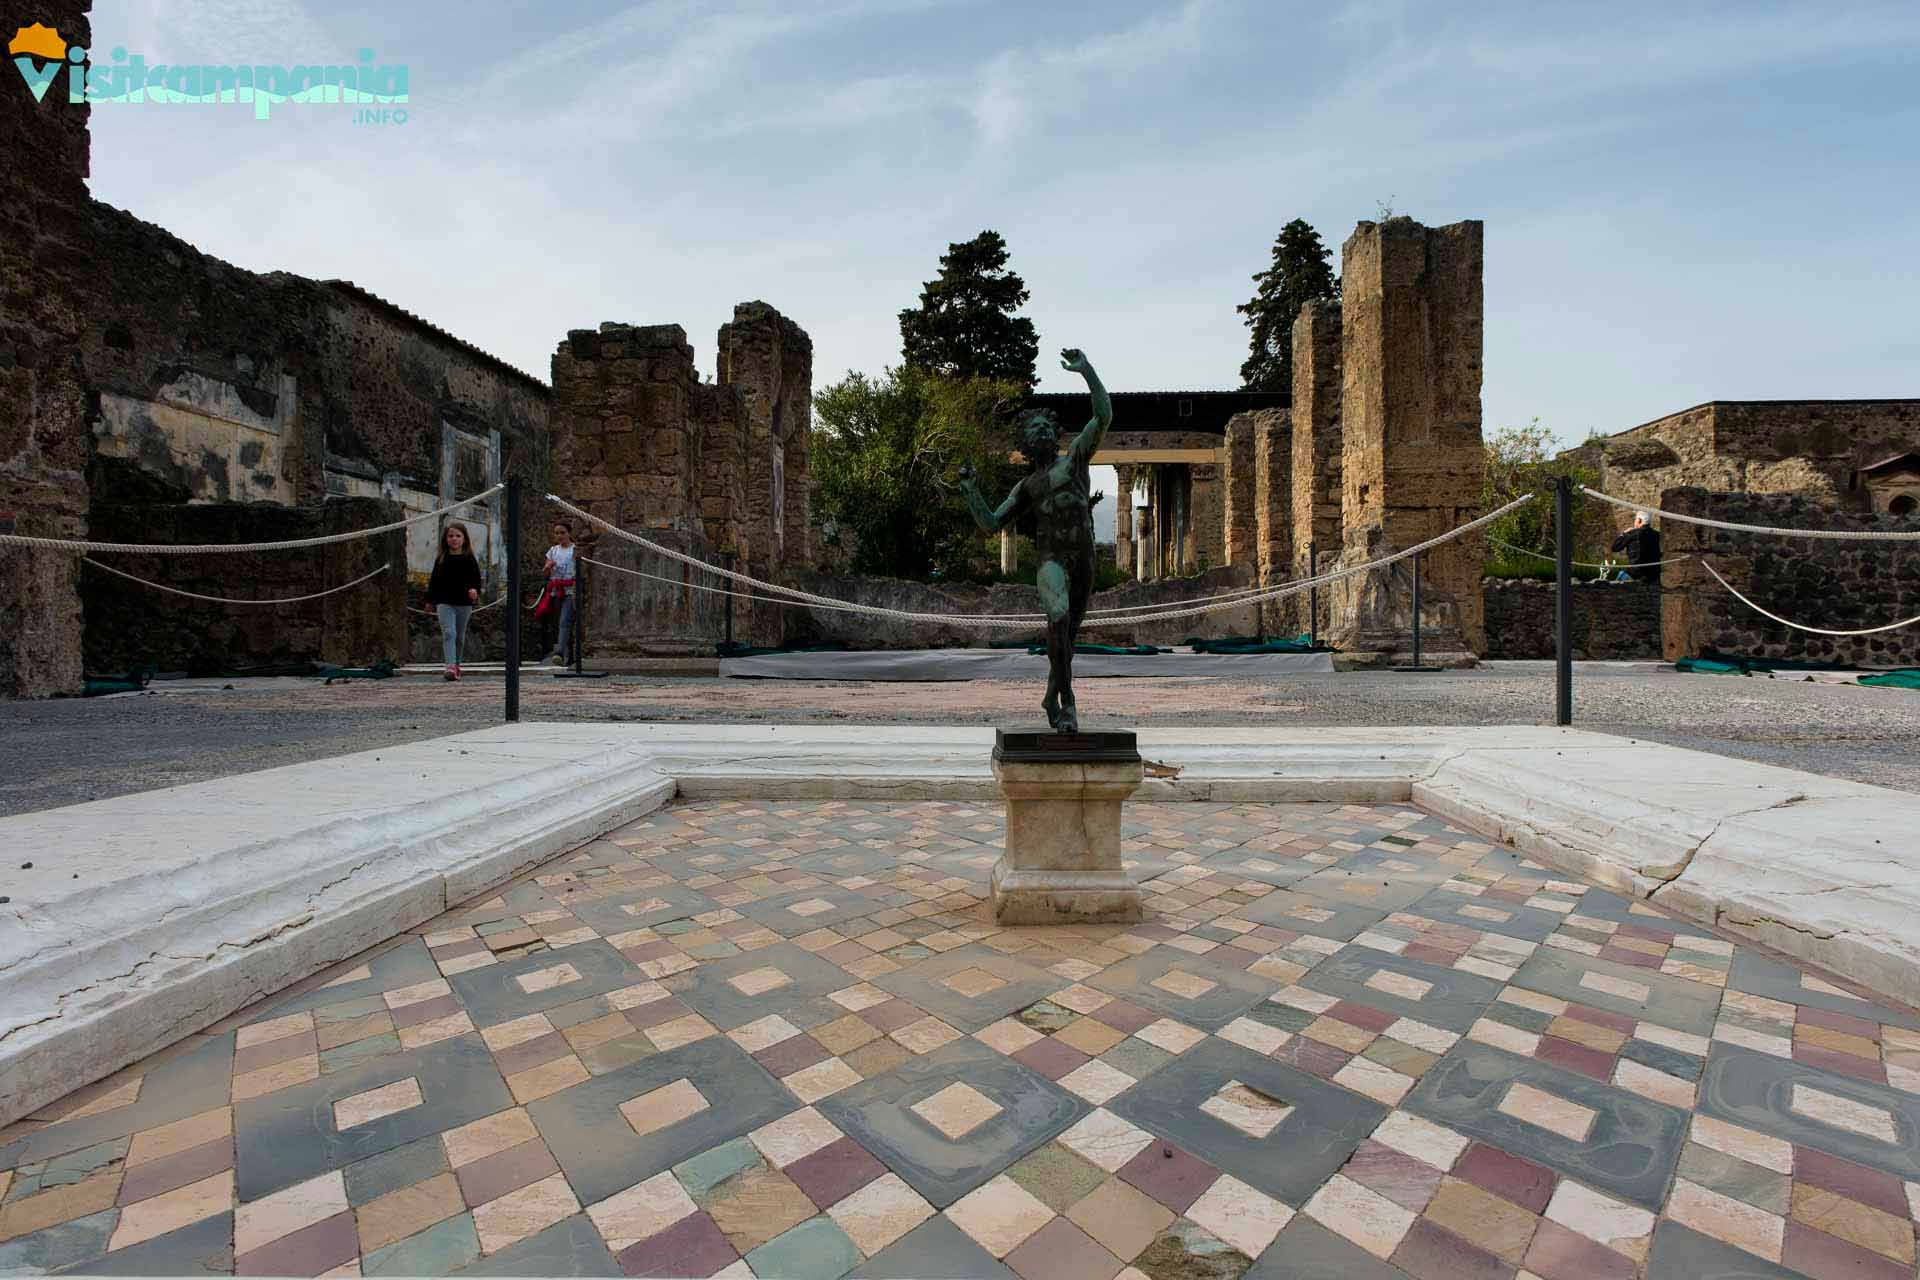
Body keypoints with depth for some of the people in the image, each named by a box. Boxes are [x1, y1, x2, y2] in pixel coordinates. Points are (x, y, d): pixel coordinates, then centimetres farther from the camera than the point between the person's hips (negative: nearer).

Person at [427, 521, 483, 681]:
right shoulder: (441, 559, 5)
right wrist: (430, 599, 9)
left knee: (460, 636, 12)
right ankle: (450, 667, -22)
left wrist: (475, 590, -18)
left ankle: (456, 665, 26)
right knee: (448, 633, -14)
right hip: (445, 602, -1)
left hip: (464, 603, 1)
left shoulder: (469, 559, 3)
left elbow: (476, 578, 2)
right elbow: (434, 581, 10)